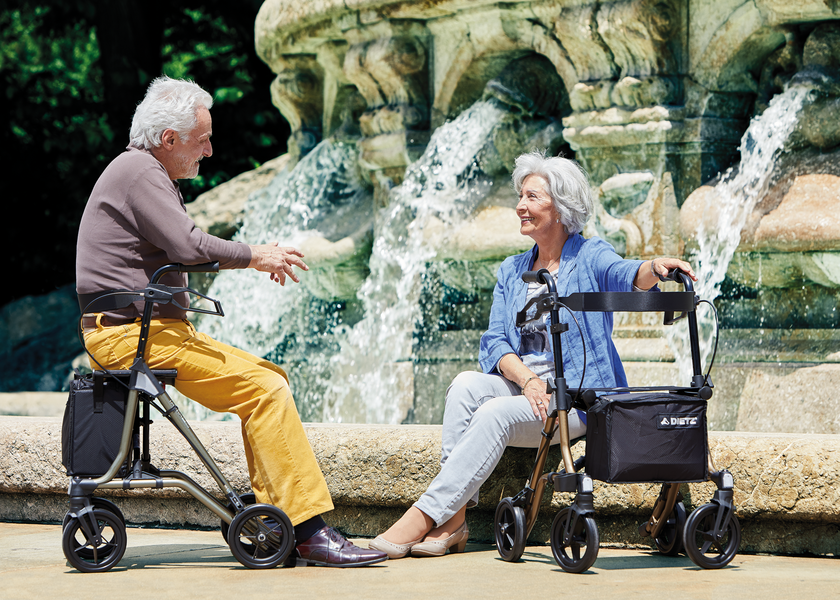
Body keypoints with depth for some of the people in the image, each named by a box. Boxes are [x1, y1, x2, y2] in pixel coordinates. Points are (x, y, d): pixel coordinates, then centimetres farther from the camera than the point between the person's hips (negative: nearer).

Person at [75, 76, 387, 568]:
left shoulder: (151, 173, 22)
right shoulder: (138, 171, -12)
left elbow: (183, 250, 25)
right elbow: (188, 246, -21)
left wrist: (256, 257, 11)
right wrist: (254, 257, -7)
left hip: (158, 328, 11)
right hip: (130, 333, -11)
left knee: (270, 377, 8)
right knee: (265, 391, -18)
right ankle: (310, 531, -19)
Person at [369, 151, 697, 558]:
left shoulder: (590, 257, 1)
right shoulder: (512, 271, 17)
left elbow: (626, 276, -22)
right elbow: (494, 342, 6)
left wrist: (654, 267, -47)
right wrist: (526, 378, -15)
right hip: (520, 385, 5)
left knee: (496, 413, -30)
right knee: (466, 385, -25)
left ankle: (425, 517, -30)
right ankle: (453, 522, -29)